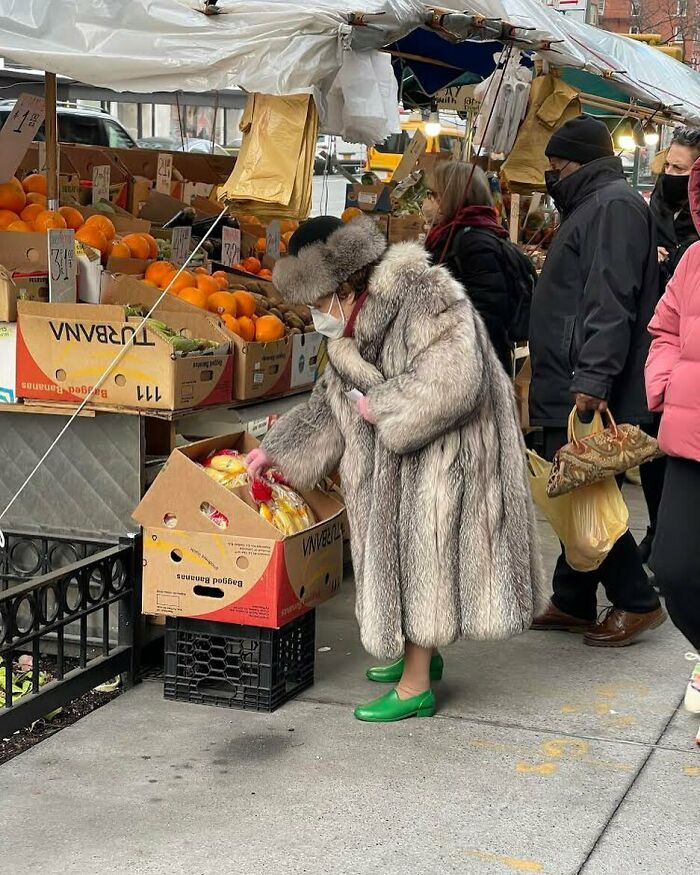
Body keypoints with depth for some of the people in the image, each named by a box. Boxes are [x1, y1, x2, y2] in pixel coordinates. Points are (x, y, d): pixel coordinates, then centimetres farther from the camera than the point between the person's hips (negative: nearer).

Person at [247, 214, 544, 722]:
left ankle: (416, 688, 5)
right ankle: (419, 654, 36)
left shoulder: (424, 297, -22)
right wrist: (278, 450, 13)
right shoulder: (353, 331, 9)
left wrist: (379, 406, -21)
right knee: (401, 554, 17)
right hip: (396, 463, 9)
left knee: (421, 557, -5)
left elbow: (451, 380, -31)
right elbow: (330, 403, 18)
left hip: (446, 458, -9)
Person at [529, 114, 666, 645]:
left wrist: (592, 380, -29)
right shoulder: (591, 206, 22)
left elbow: (610, 302, -23)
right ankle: (573, 604, 21)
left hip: (590, 396, -10)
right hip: (571, 393, 10)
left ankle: (637, 602, 5)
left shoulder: (613, 205, -11)